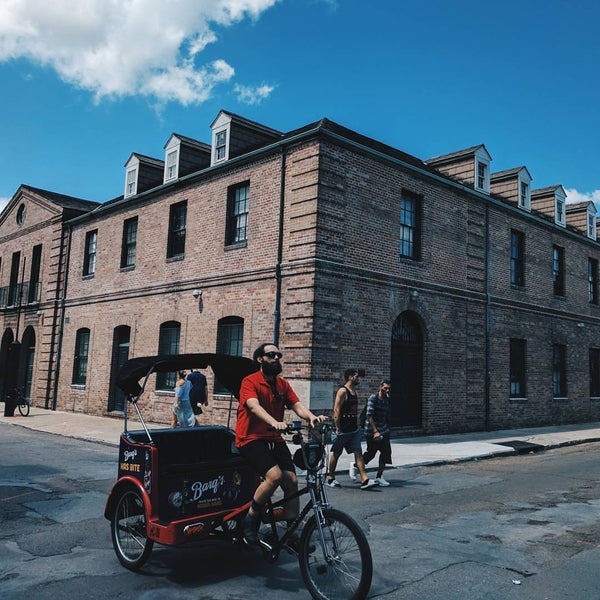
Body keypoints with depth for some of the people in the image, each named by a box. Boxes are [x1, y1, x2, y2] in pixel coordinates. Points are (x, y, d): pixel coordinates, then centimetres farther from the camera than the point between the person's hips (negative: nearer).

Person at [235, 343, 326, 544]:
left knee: (291, 481, -6)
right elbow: (254, 406, -25)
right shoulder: (250, 382, -7)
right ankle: (250, 520, -3)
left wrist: (311, 417, -25)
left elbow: (297, 405, -3)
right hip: (251, 438, -6)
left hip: (274, 439, 6)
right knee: (274, 475, -25)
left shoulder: (283, 384, 11)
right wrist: (274, 422, -44)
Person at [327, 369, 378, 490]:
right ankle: (330, 479, 20)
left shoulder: (354, 392, 14)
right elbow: (336, 410, -18)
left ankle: (364, 480, -5)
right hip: (343, 430, -8)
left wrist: (357, 426, 17)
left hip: (353, 429, 8)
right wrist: (337, 428, -20)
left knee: (358, 453, -1)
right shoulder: (342, 391, -13)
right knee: (336, 453, 6)